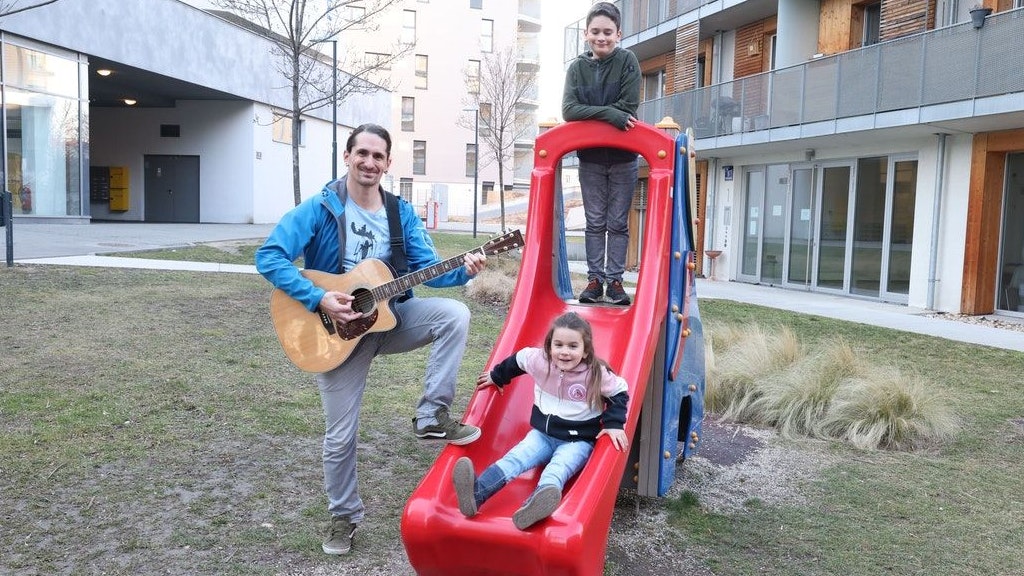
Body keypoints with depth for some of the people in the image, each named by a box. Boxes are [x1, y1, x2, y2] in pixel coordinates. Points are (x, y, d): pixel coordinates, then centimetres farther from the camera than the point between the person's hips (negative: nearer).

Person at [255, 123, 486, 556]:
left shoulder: (401, 213, 1)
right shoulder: (319, 209, -13)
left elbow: (426, 269, 0)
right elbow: (268, 257, -19)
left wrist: (462, 271, -20)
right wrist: (320, 299, -28)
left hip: (391, 317, 3)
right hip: (338, 329, -3)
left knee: (455, 315, -23)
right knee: (339, 434, 3)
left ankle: (432, 416, -13)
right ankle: (344, 515, 27)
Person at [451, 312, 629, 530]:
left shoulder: (597, 374, -13)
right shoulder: (540, 360, -5)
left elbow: (620, 393, 1)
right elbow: (517, 360, 16)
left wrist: (614, 424, -12)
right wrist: (497, 377, 31)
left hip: (577, 441, -3)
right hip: (542, 433, 4)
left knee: (557, 468, -35)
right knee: (515, 458, -26)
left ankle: (532, 509, -66)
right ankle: (475, 493, -51)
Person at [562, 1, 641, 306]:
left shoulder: (627, 61, -5)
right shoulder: (577, 67, -1)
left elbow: (628, 107, -14)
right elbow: (569, 110, -14)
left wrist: (590, 114, -13)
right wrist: (608, 113, -25)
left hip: (623, 157, -1)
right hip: (590, 157, 1)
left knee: (618, 223, 4)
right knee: (595, 222, 6)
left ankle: (615, 280, 10)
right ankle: (594, 279, 12)